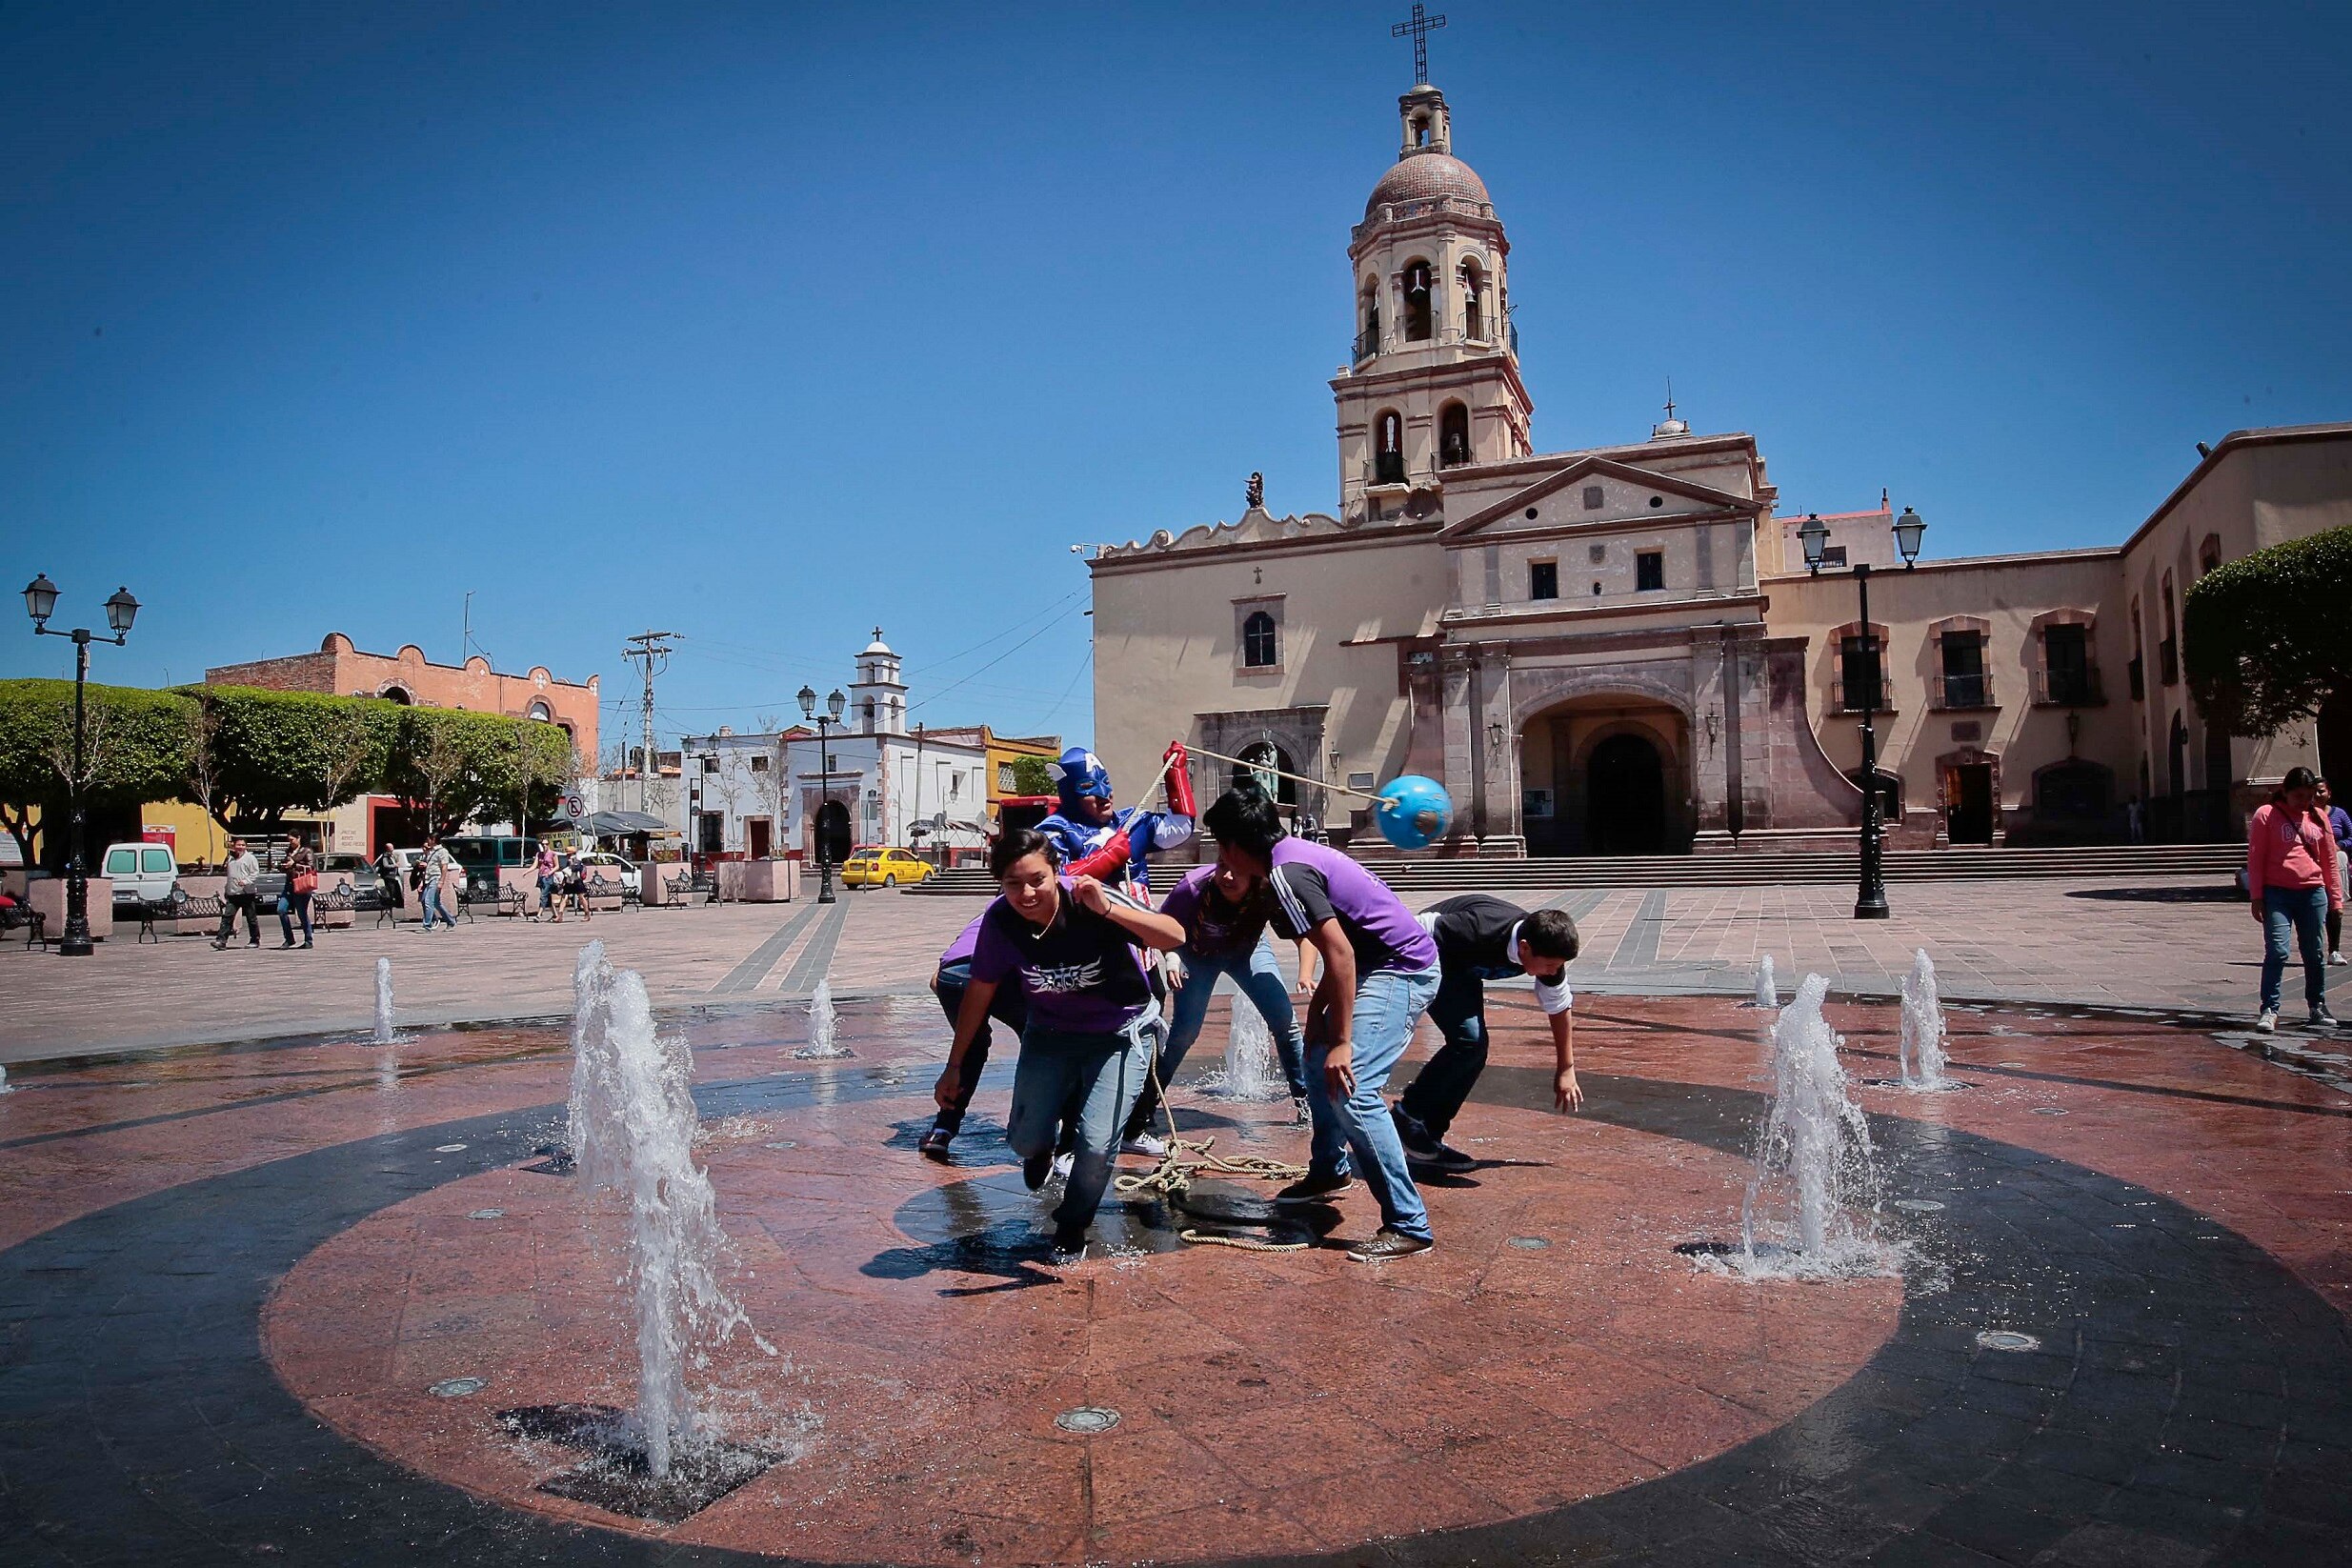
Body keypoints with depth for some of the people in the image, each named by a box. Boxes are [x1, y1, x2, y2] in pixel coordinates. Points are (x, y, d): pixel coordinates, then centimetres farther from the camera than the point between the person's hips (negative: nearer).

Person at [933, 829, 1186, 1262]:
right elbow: (980, 991, -3)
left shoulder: (1087, 902, -28)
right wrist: (954, 1067, 4)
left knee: (1096, 1143, -15)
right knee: (1025, 1141, -1)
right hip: (1051, 1034, 3)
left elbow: (1175, 937, -35)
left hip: (1120, 1034, -3)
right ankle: (1045, 1142, 40)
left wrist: (1108, 910, -48)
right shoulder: (1000, 921, -18)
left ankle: (1072, 1227, 15)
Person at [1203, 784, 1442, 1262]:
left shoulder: (1287, 873, -20)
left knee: (1350, 1088, -19)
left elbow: (1340, 954, -25)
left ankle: (1409, 1226, -14)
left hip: (1401, 971, -11)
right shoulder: (1290, 852, 10)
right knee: (1317, 1058, 23)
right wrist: (1318, 1007, 13)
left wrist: (1342, 1041, -21)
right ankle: (1329, 1173, 38)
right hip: (1380, 966, 11)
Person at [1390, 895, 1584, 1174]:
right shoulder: (1482, 931, -39)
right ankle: (1407, 1117, -13)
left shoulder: (1548, 951, -16)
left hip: (1460, 966, 8)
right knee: (1469, 1040, -23)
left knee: (1475, 1051, 1)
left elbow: (1560, 1008, 1)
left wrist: (1566, 1070, 9)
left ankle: (1427, 1138, 7)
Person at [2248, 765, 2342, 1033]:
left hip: (2313, 892, 4)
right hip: (2277, 892, -4)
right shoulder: (2266, 815, 1)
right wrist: (2257, 897, -6)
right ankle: (2269, 1010, -9)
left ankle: (2317, 1005, 25)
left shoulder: (2318, 818, 12)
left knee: (2314, 952, 10)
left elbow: (2329, 860, 16)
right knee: (2276, 951, -11)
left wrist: (2336, 898, 13)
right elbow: (2255, 858, -1)